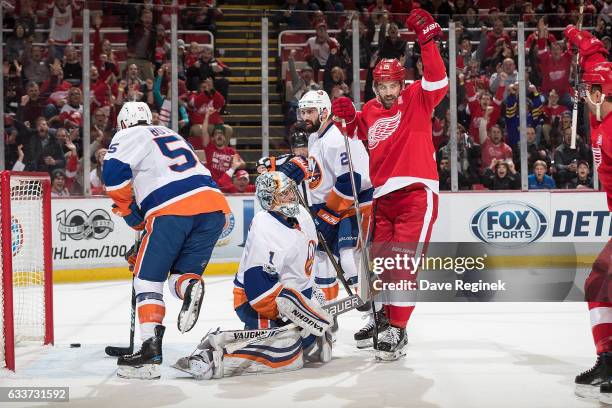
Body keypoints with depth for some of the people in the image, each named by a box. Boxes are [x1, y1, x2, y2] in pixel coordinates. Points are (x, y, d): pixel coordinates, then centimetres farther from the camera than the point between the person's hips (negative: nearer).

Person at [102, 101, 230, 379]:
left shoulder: (128, 136, 14)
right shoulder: (171, 135, 35)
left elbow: (114, 172, -4)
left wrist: (130, 212, 9)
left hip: (172, 210, -6)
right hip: (214, 205, 6)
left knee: (147, 278, 6)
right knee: (181, 275, 18)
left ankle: (151, 349, -5)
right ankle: (191, 285, -17)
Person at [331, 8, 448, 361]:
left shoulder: (417, 99, -1)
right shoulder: (369, 111, 13)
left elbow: (438, 81, -19)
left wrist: (427, 40, -26)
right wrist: (349, 120, 4)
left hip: (417, 192, -6)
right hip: (384, 196, 6)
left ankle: (398, 330, -5)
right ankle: (384, 317, 31)